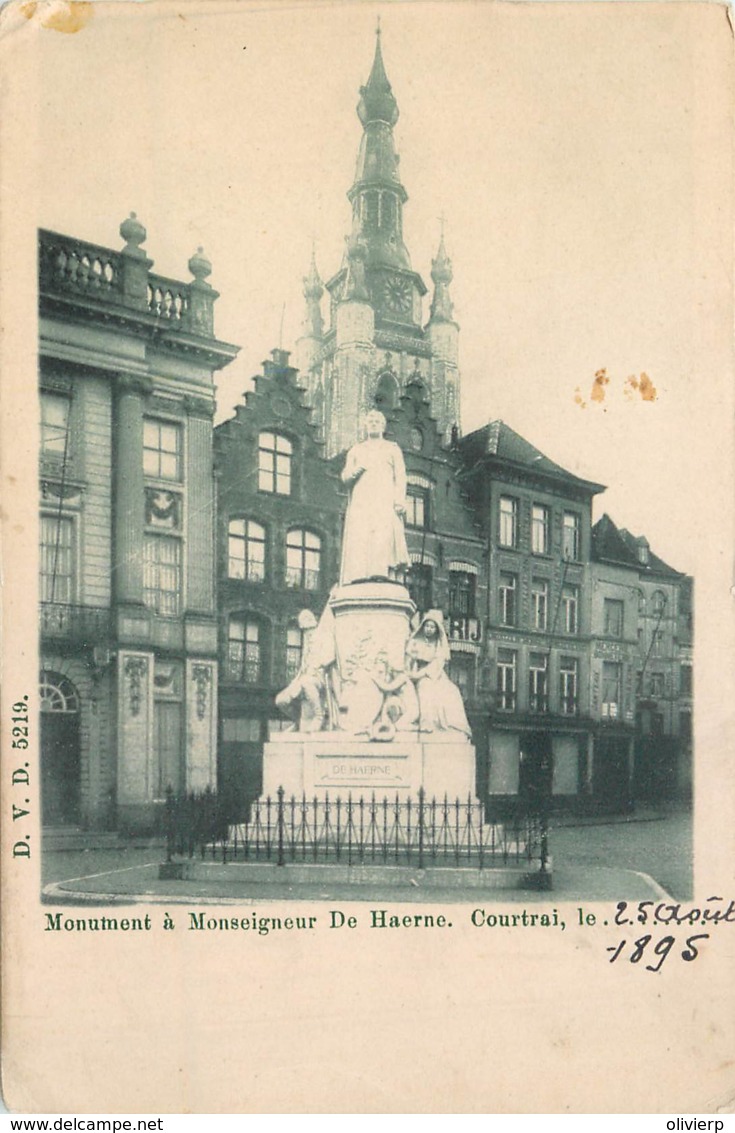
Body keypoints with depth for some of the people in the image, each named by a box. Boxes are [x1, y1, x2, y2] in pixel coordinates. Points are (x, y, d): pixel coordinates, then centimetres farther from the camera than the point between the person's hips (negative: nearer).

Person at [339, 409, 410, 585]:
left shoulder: (393, 449, 20)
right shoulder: (356, 450, 25)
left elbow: (400, 476, 9)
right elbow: (345, 477, 18)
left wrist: (400, 500, -7)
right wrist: (354, 471, -6)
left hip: (385, 503, -2)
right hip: (361, 504, 2)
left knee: (385, 540, -19)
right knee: (359, 542, -14)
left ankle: (387, 579, -28)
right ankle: (359, 581, -22)